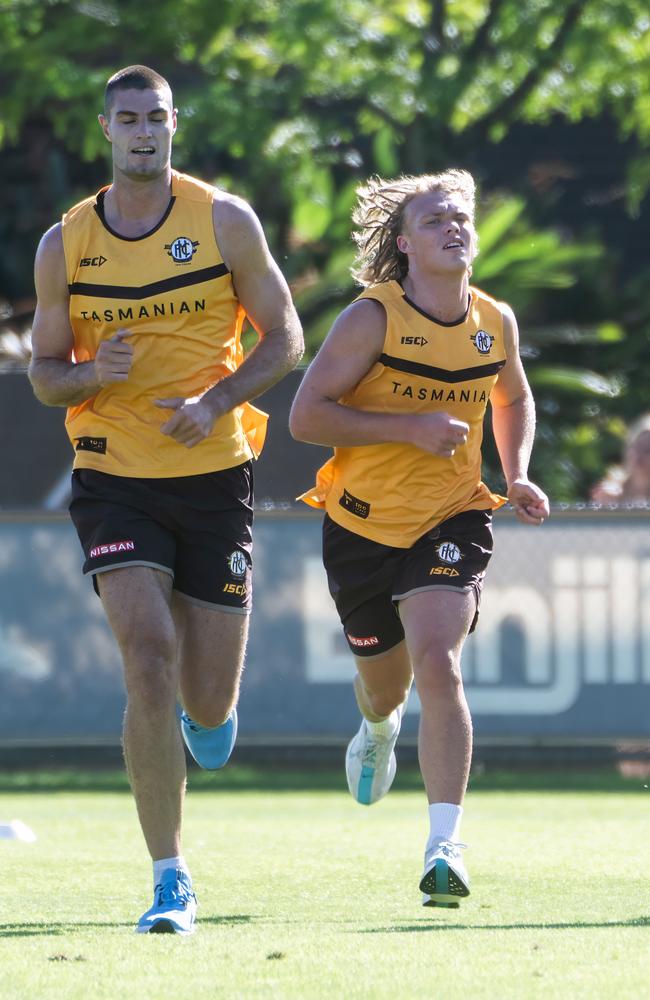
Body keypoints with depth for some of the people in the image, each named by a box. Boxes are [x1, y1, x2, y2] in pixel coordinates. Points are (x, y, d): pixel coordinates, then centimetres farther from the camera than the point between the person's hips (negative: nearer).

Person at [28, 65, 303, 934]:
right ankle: (171, 880, -10)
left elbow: (283, 337, 2)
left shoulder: (225, 219, -1)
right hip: (114, 479, 0)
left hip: (213, 477, 0)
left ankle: (208, 708, 44)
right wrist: (91, 373, -15)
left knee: (208, 701, 2)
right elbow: (44, 373, 8)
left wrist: (213, 402, -14)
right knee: (150, 665, -17)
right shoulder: (65, 244, 1)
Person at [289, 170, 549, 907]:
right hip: (363, 522, 0)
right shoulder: (373, 318, -14)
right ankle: (379, 729, 58)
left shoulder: (496, 323, 0)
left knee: (437, 665, -22)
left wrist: (517, 478, 5)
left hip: (450, 519, 1)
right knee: (384, 678, 18)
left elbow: (513, 399, 22)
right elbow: (306, 415, -17)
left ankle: (444, 846, -23)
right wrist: (410, 427, -24)